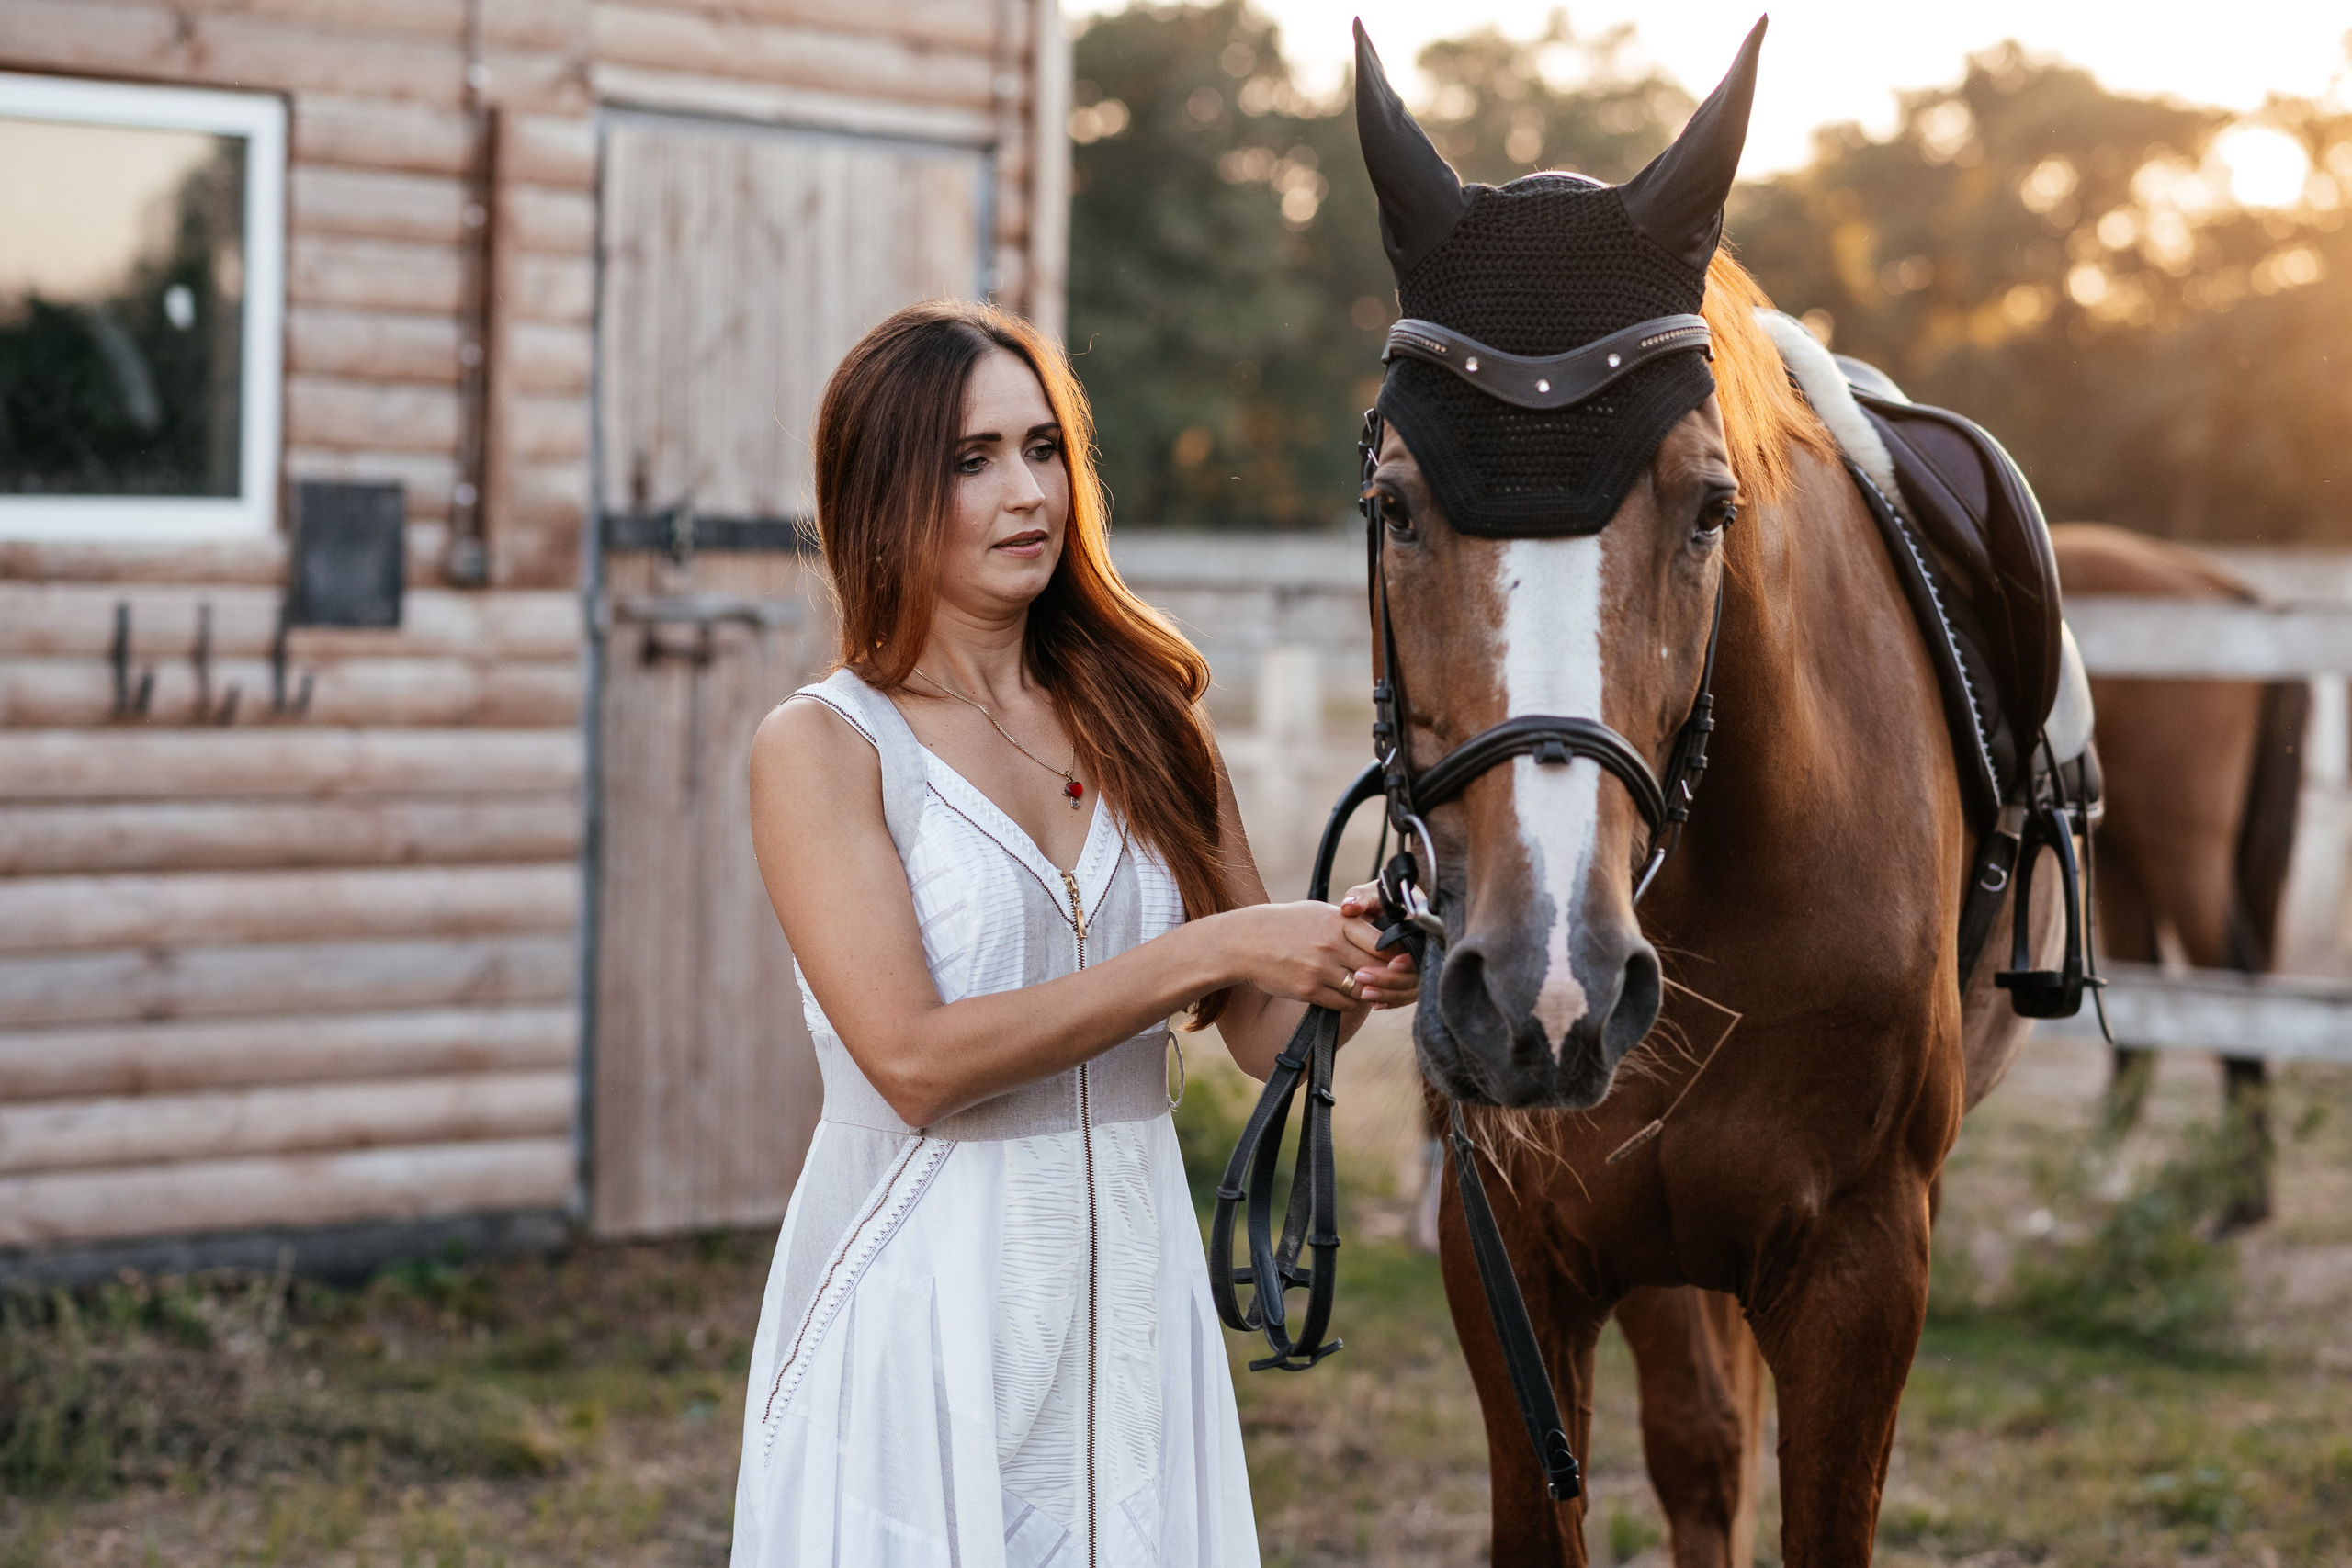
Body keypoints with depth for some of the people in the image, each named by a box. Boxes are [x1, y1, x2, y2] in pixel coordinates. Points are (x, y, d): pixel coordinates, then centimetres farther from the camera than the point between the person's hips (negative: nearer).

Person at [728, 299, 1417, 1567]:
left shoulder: (1143, 719, 8)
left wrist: (1350, 969, -16)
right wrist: (1208, 949, -20)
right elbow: (913, 1060, -17)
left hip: (1135, 1305, 4)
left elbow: (1268, 1035, 7)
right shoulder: (821, 746, -6)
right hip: (922, 1308, -4)